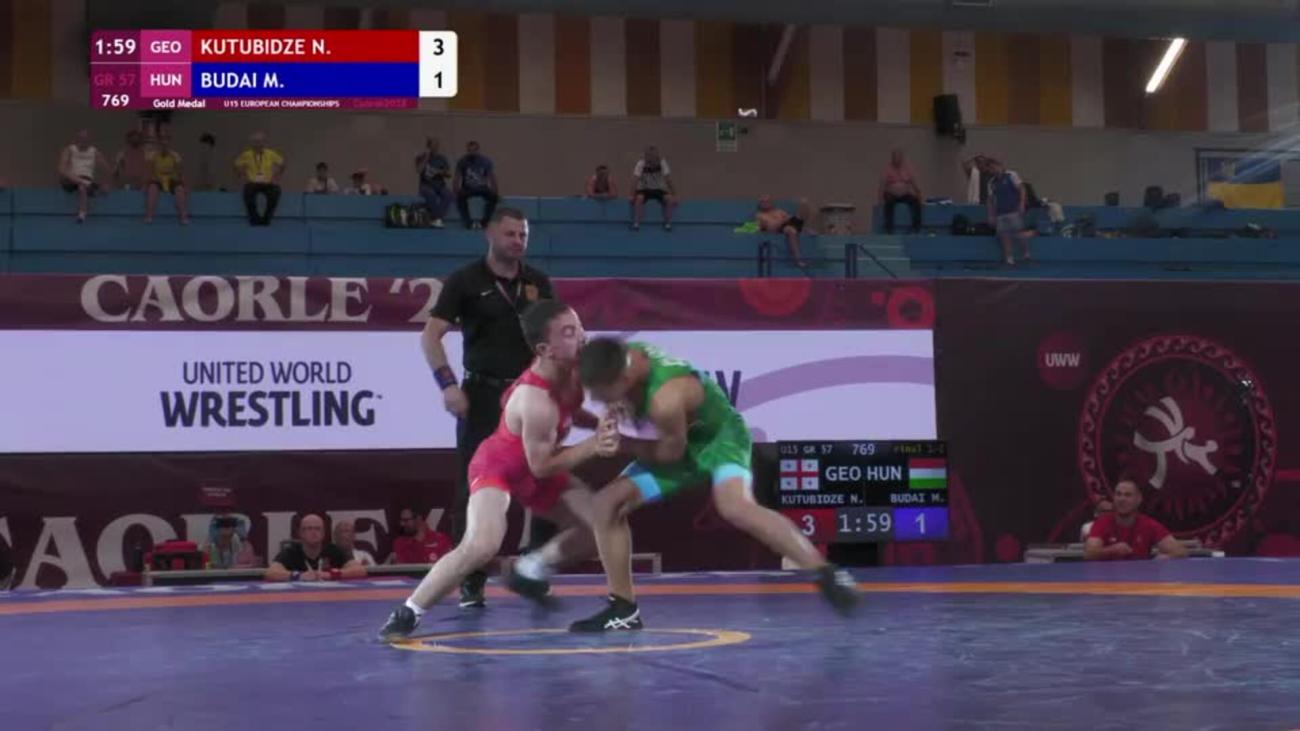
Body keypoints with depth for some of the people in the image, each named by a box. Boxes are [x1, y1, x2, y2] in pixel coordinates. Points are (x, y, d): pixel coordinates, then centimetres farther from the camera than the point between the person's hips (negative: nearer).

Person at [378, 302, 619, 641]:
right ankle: (407, 613, -16)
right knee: (481, 545, -33)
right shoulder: (535, 402, -39)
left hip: (536, 467, 9)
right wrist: (593, 446, -31)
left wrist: (600, 425, -8)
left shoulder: (572, 369, -14)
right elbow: (542, 466, -27)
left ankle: (531, 570, 31)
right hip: (497, 467, -9)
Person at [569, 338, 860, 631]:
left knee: (735, 506, -37)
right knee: (606, 504, -3)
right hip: (677, 443, 9)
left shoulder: (666, 399, -40)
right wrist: (618, 411, -8)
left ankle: (827, 575, -27)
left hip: (719, 436, -9)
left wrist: (622, 445, -12)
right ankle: (623, 609, 6)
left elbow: (672, 452, -21)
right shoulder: (623, 357, -16)